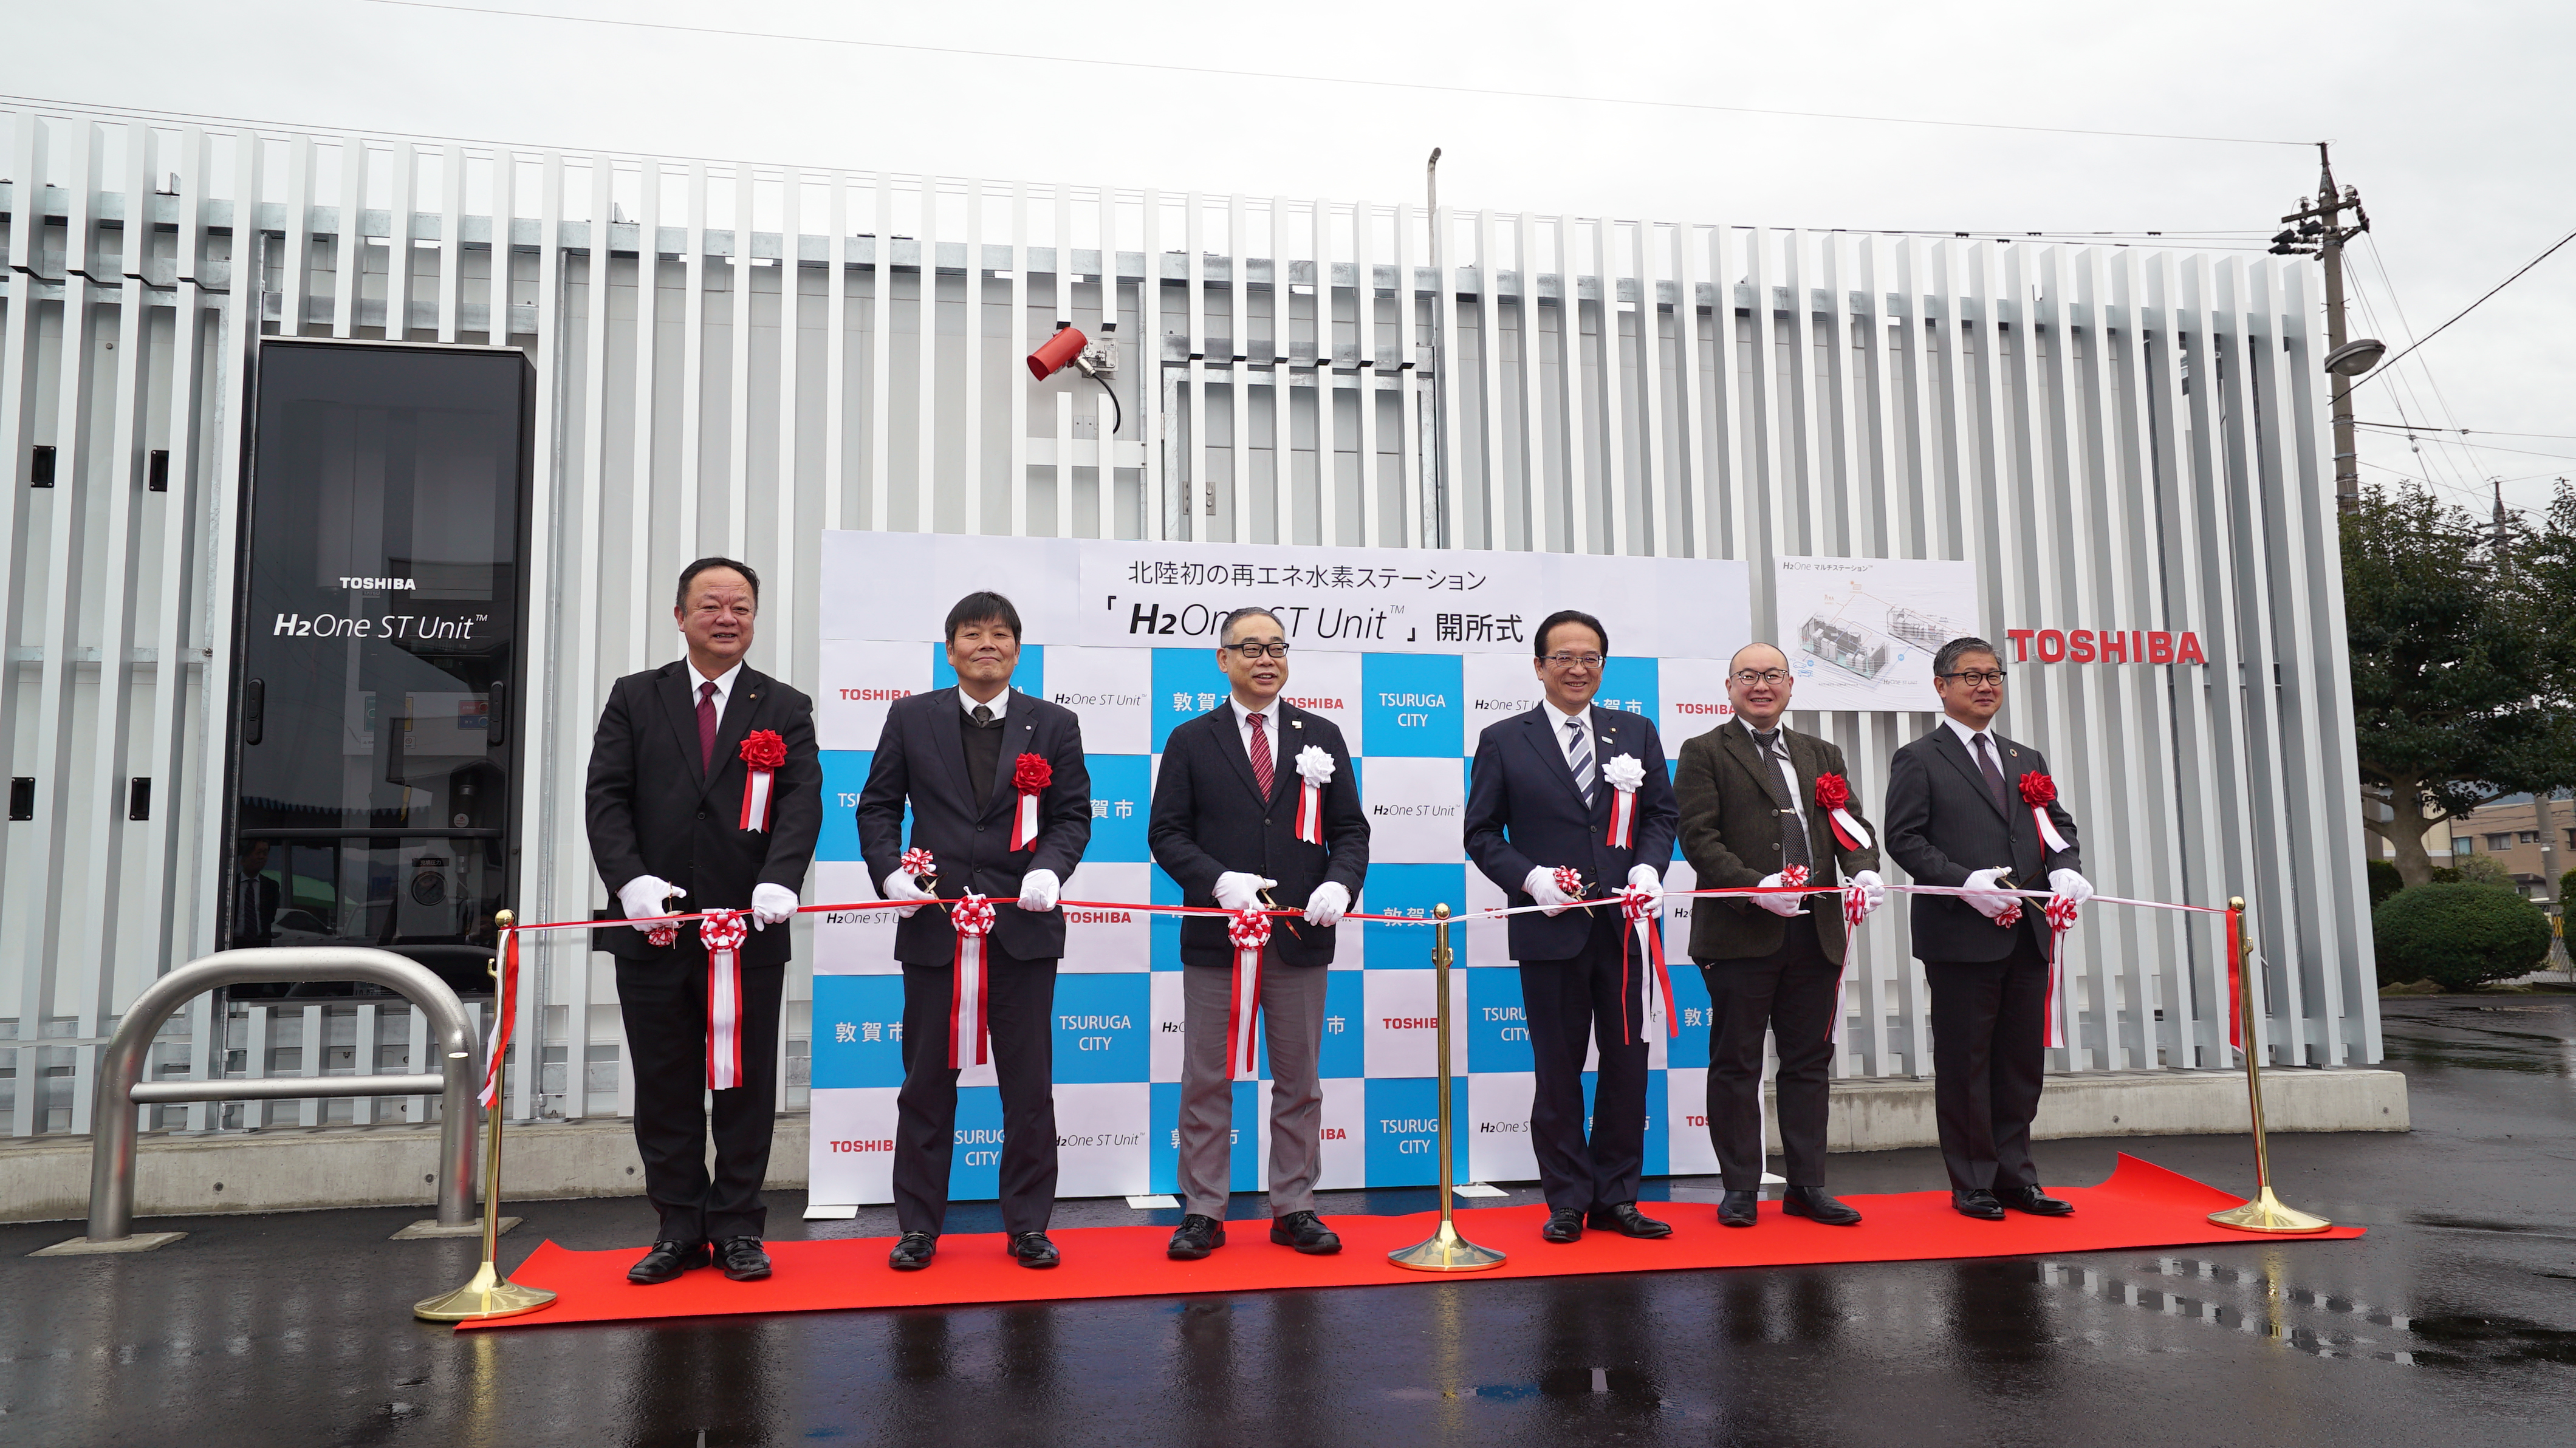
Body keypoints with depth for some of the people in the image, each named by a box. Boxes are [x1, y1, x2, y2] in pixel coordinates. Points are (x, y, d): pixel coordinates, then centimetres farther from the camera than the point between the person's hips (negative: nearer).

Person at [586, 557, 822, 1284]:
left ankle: (738, 1228, 18)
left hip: (749, 931, -1)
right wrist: (630, 878, -15)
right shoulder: (634, 699, 9)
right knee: (664, 1089, 9)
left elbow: (802, 803, -6)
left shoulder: (786, 710, 6)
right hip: (653, 927, 1)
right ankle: (679, 1230, 21)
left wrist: (779, 880, -23)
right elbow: (607, 797, 1)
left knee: (744, 1085, 6)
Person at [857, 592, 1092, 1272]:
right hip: (933, 922, 0)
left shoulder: (1054, 725, 6)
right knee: (927, 1081, 8)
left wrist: (1049, 868, -14)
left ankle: (1028, 1225, 18)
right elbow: (878, 806, 7)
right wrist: (891, 871, -9)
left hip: (1025, 924, 0)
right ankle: (919, 1225, 21)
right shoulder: (911, 718, 7)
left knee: (1029, 1084, 6)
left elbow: (1073, 814, 4)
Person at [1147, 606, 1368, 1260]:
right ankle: (1203, 1212, 16)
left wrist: (1340, 884, -12)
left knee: (1299, 1082, 9)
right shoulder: (1191, 740, 4)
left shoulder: (1322, 736, 9)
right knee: (1207, 1082, 5)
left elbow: (1350, 830, 8)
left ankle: (1293, 1209, 20)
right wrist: (1220, 881, -16)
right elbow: (1166, 833, -1)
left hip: (1301, 936, 2)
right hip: (1216, 936, -1)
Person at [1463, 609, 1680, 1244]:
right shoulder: (1503, 741, 3)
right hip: (1549, 928, -2)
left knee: (1628, 1061, 7)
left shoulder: (1636, 734, 11)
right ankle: (1568, 1201, 18)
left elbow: (1662, 813, 11)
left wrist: (1649, 867, -8)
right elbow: (1481, 833, 2)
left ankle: (1616, 1197, 21)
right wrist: (1529, 878, -13)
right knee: (1558, 1069, 6)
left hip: (1623, 925, 3)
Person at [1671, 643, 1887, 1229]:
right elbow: (1699, 838, -8)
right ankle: (1740, 1188, 13)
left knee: (1809, 1063, 10)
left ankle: (1806, 1185, 20)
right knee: (1736, 1065, 3)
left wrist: (1864, 871, -11)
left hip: (1815, 933, 5)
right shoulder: (1704, 754, 1)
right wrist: (1756, 887, -21)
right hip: (1741, 934, -5)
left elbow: (1852, 824, 11)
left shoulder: (1822, 755, 18)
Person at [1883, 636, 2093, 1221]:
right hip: (1960, 934, -6)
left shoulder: (2028, 761, 20)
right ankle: (1972, 1183, 11)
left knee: (2022, 1061, 11)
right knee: (1964, 1063, 1)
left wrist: (2065, 868, -6)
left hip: (2027, 934, 6)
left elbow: (2058, 823, 16)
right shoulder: (1918, 760, 0)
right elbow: (1904, 839, -7)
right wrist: (1964, 882, -19)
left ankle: (2014, 1175, 21)